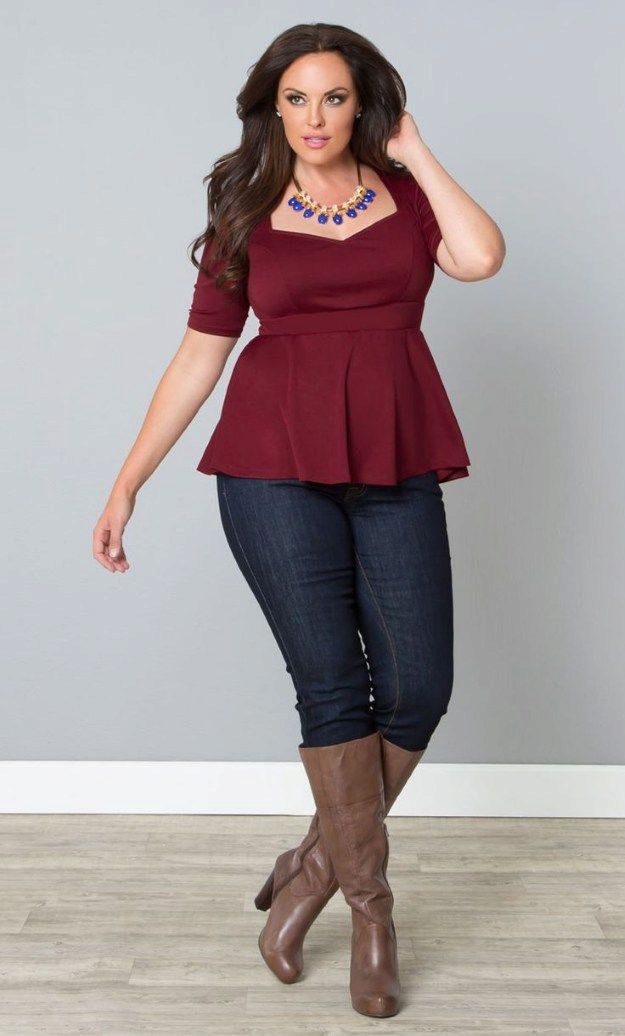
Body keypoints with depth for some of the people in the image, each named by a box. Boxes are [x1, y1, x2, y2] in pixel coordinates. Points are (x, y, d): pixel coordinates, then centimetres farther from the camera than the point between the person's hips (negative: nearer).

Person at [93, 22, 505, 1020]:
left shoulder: (406, 192, 12)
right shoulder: (247, 216, 10)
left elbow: (480, 257, -10)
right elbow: (198, 359, 8)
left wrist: (414, 151, 3)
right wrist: (127, 484, 3)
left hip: (396, 466, 2)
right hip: (276, 462, -1)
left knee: (418, 687, -4)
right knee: (330, 680, -3)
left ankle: (316, 863, 18)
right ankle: (370, 899, 15)